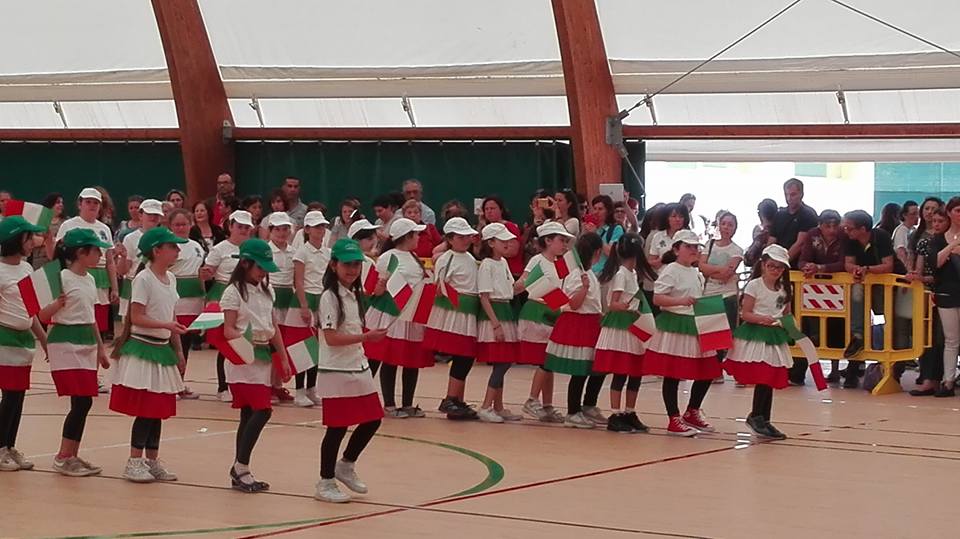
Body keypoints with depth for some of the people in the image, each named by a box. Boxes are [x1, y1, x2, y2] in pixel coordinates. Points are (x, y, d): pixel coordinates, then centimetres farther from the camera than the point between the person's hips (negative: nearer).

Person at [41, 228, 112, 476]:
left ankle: (72, 455, 14)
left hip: (87, 344, 8)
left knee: (84, 402, 6)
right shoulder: (62, 278, -11)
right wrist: (58, 304, -30)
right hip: (66, 343, -8)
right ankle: (63, 458, -2)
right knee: (81, 401, -11)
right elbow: (43, 315, -11)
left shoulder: (90, 279, 12)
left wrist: (100, 348, 20)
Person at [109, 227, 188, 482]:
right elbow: (136, 317, -17)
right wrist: (166, 325, -28)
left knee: (159, 408, 10)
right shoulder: (143, 279, -12)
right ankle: (134, 462, -2)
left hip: (163, 349, 8)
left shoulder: (170, 278, 11)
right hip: (143, 347, -8)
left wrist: (178, 351, 15)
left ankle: (152, 460, 17)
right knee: (145, 408, -8)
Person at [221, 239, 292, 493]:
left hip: (263, 358, 7)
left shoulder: (267, 291, 14)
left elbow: (273, 327, 17)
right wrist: (244, 339, -32)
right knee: (262, 411, -16)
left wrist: (283, 358, 14)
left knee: (250, 414, 7)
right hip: (242, 359, -7)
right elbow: (228, 329, -12)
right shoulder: (234, 292, -7)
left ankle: (240, 472, 11)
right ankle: (241, 467, -8)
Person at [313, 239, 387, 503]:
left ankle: (346, 466, 27)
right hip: (336, 372, -8)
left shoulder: (354, 295, 13)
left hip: (358, 369, 8)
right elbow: (331, 338, -21)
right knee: (337, 427, -2)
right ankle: (326, 483, 10)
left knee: (371, 419, 9)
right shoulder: (330, 297, -13)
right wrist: (366, 337, -27)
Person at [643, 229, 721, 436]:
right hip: (674, 325, -8)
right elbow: (657, 298, -17)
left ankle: (692, 413, 26)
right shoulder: (671, 270, -9)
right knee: (672, 375, -3)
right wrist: (681, 301, -27)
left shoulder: (697, 274, 15)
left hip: (696, 326, 8)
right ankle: (674, 420, 4)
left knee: (707, 372, 9)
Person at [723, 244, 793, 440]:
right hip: (755, 335, -6)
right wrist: (761, 319, -24)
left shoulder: (784, 289, 10)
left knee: (770, 380, 7)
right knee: (762, 380, -11)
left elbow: (786, 314, 17)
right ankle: (757, 417, 1)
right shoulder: (754, 286, -6)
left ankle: (762, 420, 17)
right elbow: (745, 313, -8)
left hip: (776, 336, 6)